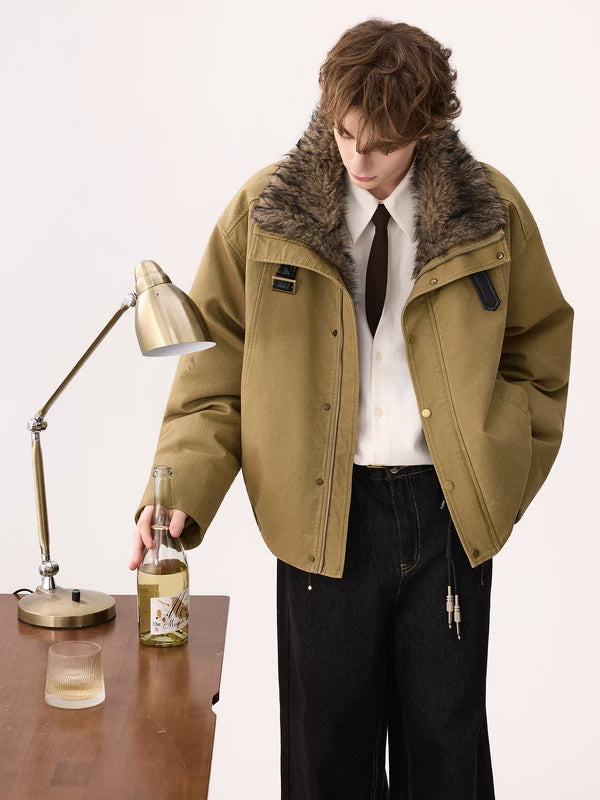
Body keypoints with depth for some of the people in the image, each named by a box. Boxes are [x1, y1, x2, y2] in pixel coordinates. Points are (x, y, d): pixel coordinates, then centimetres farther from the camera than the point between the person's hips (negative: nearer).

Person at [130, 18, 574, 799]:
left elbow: (541, 345, 9)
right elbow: (217, 363, -1)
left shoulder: (491, 211, -2)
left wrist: (507, 474, 2)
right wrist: (179, 490, -13)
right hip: (326, 510, 0)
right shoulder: (266, 210, -3)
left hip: (449, 507, 1)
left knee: (445, 736, 13)